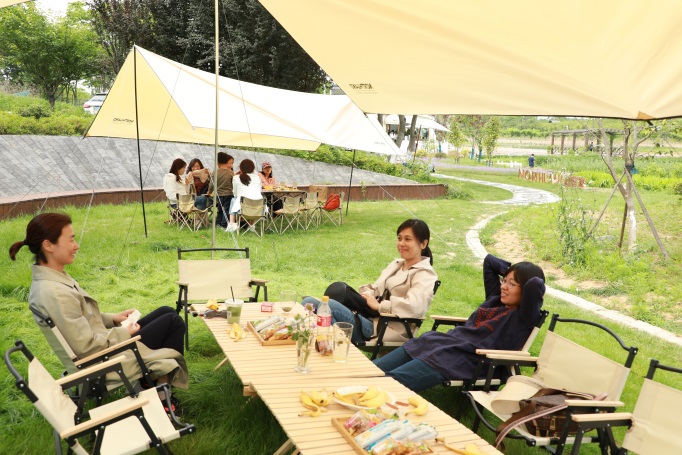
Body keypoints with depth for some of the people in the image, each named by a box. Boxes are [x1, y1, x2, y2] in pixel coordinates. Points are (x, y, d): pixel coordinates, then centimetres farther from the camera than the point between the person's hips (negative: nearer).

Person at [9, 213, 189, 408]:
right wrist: (123, 333, -15)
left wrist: (113, 318, 5)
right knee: (173, 322, -2)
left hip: (104, 346, 9)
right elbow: (86, 347, -27)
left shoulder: (51, 279, 0)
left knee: (167, 312, 14)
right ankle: (161, 395, 11)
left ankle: (153, 382, 20)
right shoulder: (54, 293, -30)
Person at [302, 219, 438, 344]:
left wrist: (379, 305, -13)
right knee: (309, 302, -9)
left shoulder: (425, 274, -3)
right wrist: (364, 295, 3)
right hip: (370, 319, 9)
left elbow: (413, 307, -20)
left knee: (329, 305, -29)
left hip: (386, 330, -8)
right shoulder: (395, 264, 25)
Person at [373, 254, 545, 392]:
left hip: (464, 360, -9)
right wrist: (509, 271, 21)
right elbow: (489, 260, 30)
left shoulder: (523, 317, -2)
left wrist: (532, 279, 0)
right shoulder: (495, 299, 19)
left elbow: (536, 285, -20)